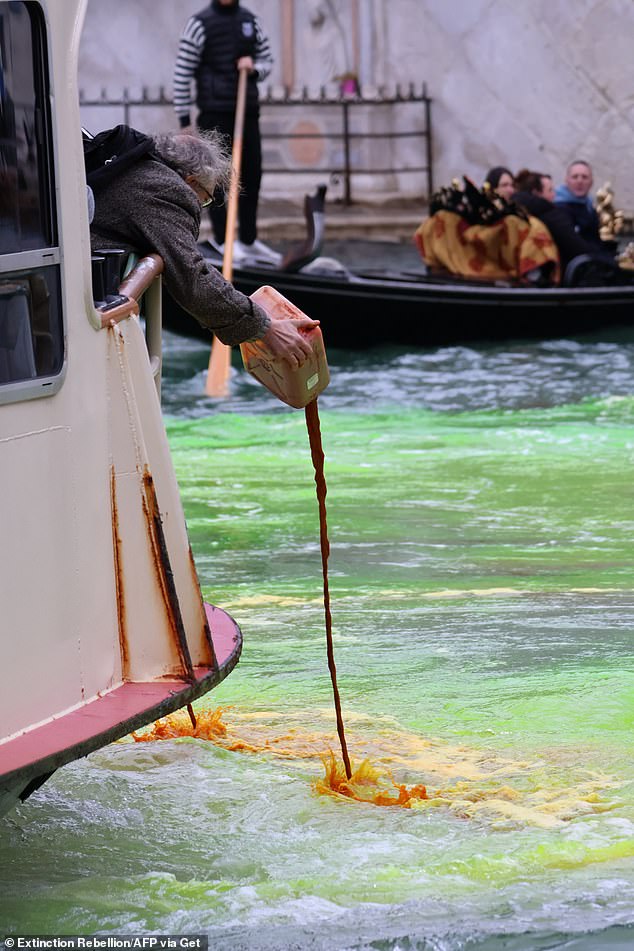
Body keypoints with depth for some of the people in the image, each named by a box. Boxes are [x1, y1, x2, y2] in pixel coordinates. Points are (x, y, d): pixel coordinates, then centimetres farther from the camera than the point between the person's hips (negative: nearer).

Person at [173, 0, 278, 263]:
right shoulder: (200, 23, -6)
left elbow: (267, 61, 20)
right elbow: (182, 74, -7)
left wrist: (254, 68, -5)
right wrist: (185, 120, -10)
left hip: (248, 111, 6)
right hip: (215, 115, -6)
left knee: (251, 175, 9)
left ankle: (248, 239, 20)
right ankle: (222, 239, 5)